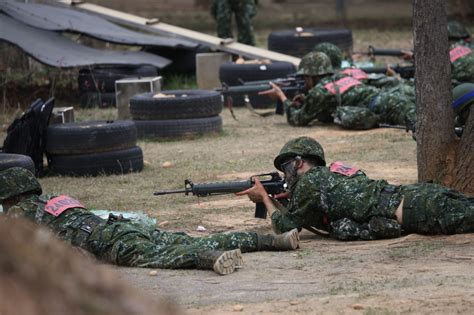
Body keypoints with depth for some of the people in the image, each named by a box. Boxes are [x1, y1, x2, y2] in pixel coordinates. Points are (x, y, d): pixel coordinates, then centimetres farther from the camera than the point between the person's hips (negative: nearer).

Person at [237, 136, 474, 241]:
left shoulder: (308, 182, 5)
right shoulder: (329, 175, 32)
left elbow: (285, 227, 14)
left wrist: (265, 197, 28)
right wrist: (271, 199, 38)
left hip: (412, 209, -9)